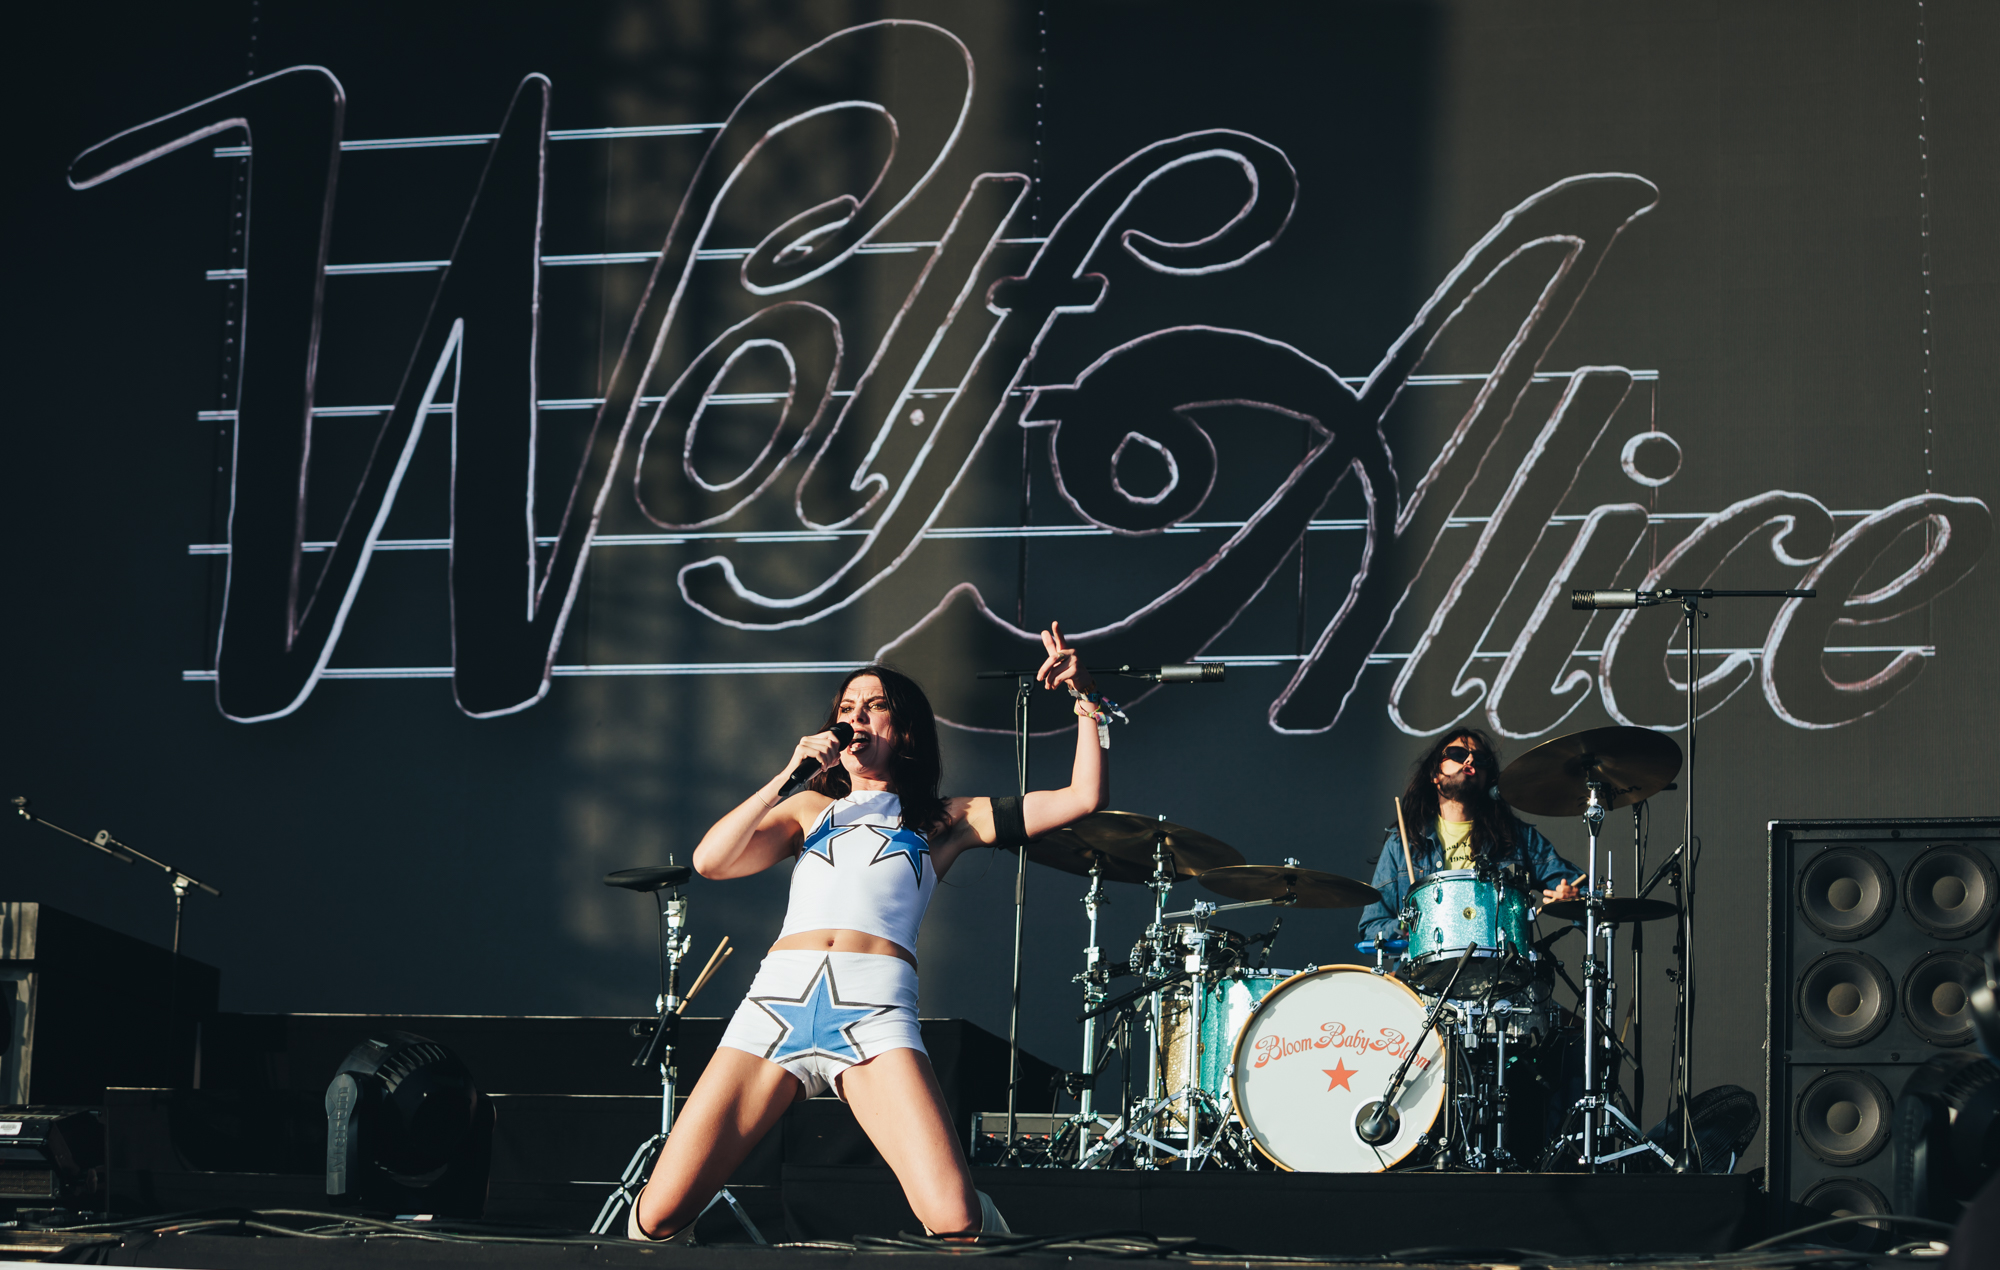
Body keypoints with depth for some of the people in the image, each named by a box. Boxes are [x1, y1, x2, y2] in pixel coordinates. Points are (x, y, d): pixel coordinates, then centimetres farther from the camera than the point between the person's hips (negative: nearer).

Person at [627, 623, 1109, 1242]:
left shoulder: (943, 821, 22)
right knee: (658, 1217, -9)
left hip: (874, 1011, -2)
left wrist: (1086, 699, 7)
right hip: (777, 1001, 2)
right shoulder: (810, 809, 28)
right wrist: (788, 775, 8)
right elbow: (709, 860, 12)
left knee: (955, 1221, -22)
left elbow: (1083, 798, 15)